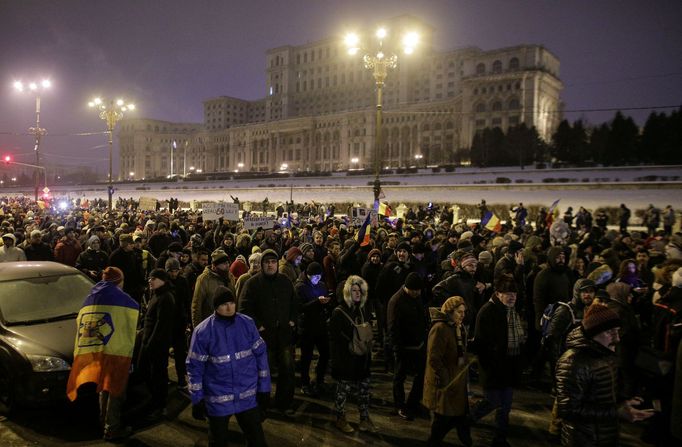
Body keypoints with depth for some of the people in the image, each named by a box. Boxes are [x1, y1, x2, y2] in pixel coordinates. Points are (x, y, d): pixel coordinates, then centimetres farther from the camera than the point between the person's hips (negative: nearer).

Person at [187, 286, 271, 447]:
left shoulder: (247, 324, -5)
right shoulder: (203, 331, -12)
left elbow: (261, 354, 0)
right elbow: (195, 367, -6)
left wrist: (264, 387, 0)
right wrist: (197, 399, -3)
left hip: (249, 396, 2)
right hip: (218, 399, -1)